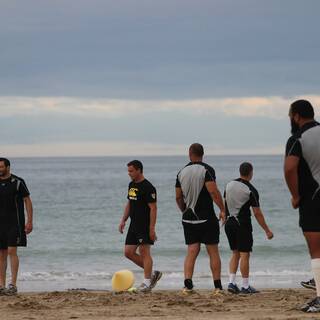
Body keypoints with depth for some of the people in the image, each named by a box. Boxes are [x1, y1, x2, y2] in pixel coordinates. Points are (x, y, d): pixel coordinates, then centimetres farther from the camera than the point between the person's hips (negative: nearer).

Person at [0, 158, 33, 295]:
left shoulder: (18, 182, -6)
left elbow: (28, 201, -4)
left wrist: (30, 222, -10)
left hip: (14, 223, -5)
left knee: (12, 251, -12)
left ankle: (13, 285, -12)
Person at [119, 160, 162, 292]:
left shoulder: (147, 187, -15)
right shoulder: (131, 185, 13)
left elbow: (153, 208, -17)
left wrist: (152, 229, -21)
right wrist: (123, 220, 15)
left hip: (145, 226, -9)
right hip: (134, 225, 9)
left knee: (144, 252, -7)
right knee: (129, 252, 6)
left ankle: (147, 282, -2)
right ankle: (152, 273, 15)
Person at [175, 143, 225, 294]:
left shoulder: (182, 172, 8)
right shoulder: (206, 170, -8)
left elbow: (178, 197, 11)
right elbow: (213, 191, -19)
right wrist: (222, 209, -13)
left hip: (188, 219, 4)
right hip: (207, 218, -4)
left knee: (192, 251, 2)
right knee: (213, 252, 4)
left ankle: (188, 284, -13)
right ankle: (217, 286, 5)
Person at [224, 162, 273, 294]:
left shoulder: (229, 185, 5)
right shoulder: (251, 190, -12)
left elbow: (225, 204, 11)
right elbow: (257, 213, -11)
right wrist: (267, 230, -5)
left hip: (229, 222, 6)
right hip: (243, 224, -6)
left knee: (235, 253, 15)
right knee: (244, 255, -2)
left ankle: (231, 282, 7)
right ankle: (245, 286, 0)